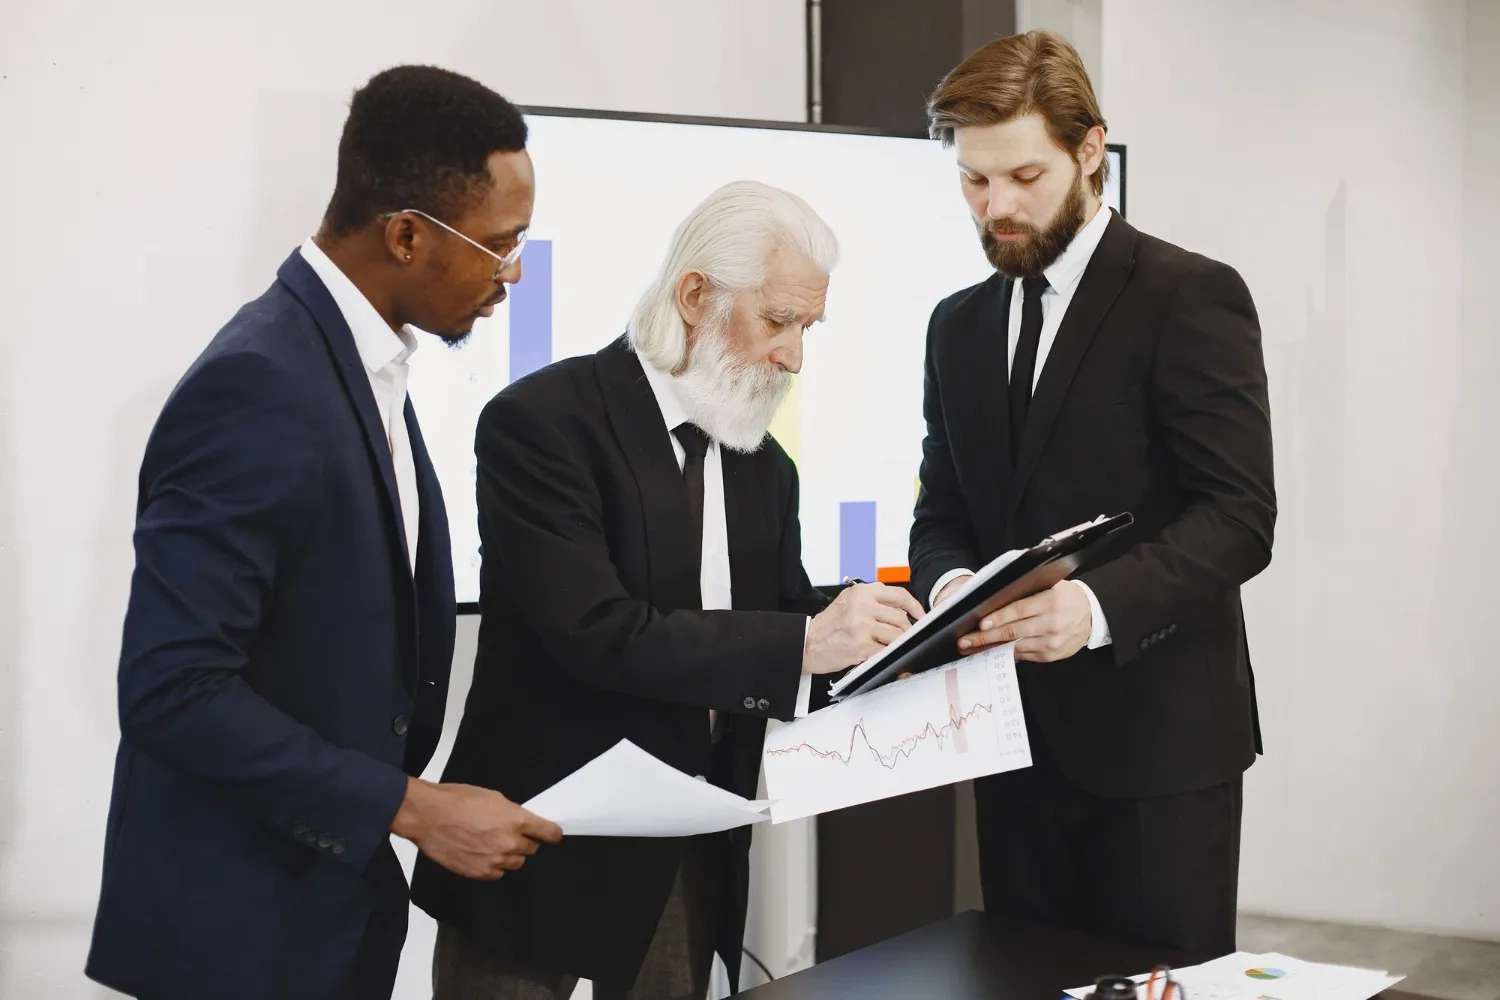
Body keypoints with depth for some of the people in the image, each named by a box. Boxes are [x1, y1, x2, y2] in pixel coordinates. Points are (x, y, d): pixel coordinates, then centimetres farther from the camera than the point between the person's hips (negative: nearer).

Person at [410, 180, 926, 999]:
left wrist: (883, 645, -11)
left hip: (694, 858, 6)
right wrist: (805, 641, -26)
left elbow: (785, 645, 8)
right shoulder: (543, 420, -14)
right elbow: (596, 633, -24)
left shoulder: (762, 465, 9)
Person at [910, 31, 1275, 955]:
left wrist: (1098, 604, -29)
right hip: (1018, 737, 6)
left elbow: (1239, 516, -14)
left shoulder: (1191, 297, -7)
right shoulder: (960, 325, 13)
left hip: (1156, 736, -5)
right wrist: (948, 583, -9)